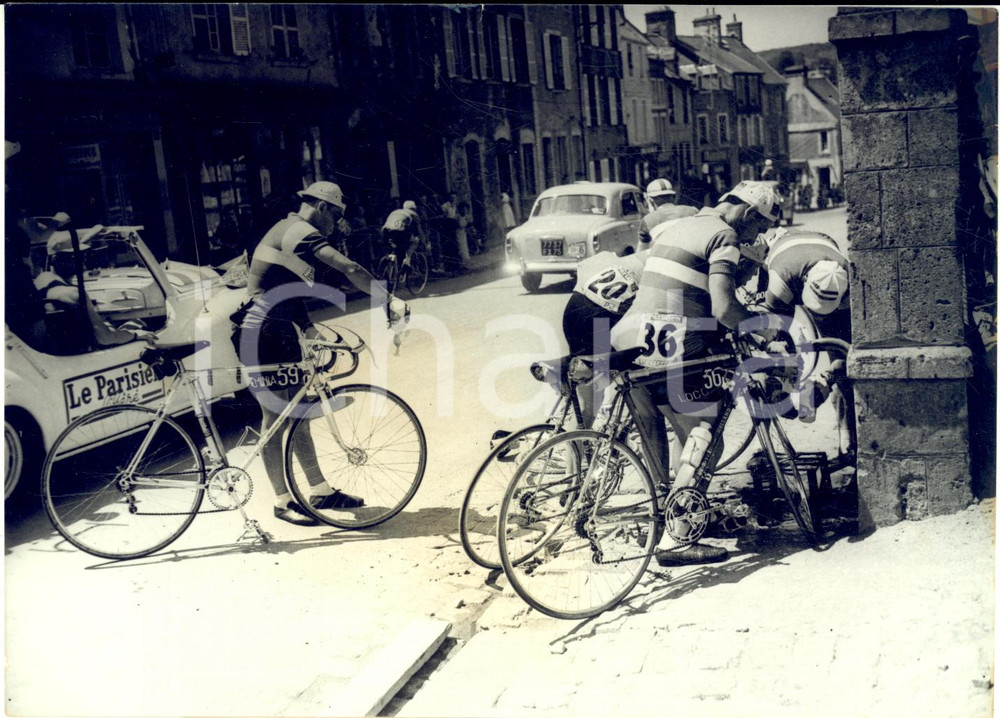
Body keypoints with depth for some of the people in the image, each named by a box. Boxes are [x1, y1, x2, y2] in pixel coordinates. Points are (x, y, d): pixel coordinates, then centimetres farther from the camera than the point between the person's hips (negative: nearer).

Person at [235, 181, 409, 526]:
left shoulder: (288, 230, 17)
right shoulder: (299, 232, -16)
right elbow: (349, 269, -27)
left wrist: (309, 330, 18)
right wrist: (389, 300, -27)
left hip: (281, 331, 10)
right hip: (262, 333, -10)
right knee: (275, 416, -2)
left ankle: (321, 491, 18)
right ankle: (282, 501, 8)